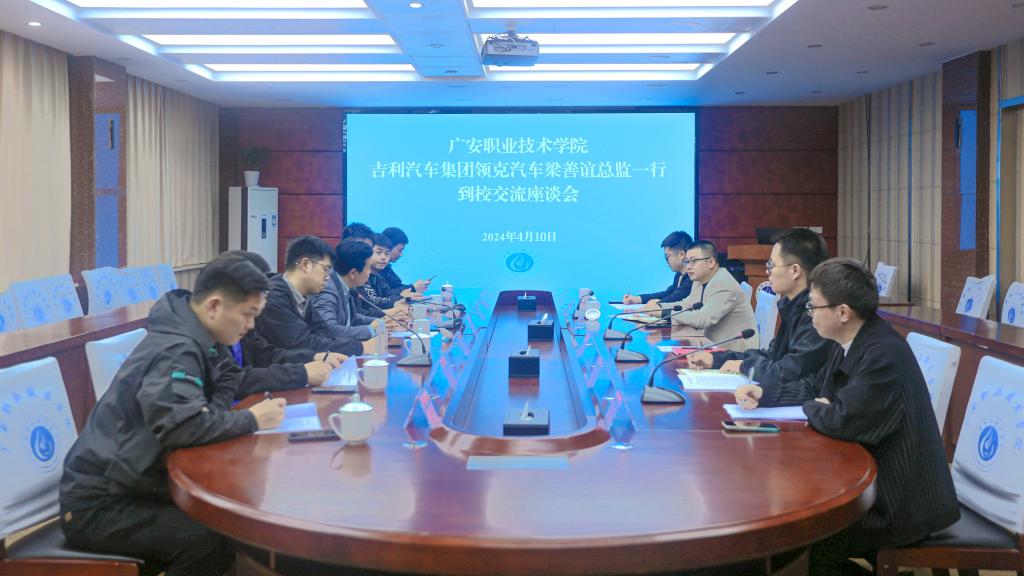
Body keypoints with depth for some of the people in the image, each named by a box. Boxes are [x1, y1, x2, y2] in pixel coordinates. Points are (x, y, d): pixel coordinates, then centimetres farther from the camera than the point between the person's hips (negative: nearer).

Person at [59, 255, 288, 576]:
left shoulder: (194, 337, 5)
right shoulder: (176, 350, -22)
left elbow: (228, 380, 16)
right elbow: (181, 424, -36)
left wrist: (215, 414, -6)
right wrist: (251, 420, -22)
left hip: (130, 486, 9)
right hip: (98, 504, -9)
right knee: (212, 542, -28)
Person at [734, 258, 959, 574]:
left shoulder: (884, 355, -27)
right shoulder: (854, 343, 4)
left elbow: (842, 421, -30)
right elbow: (815, 386, 18)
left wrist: (811, 408, -8)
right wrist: (764, 393, 4)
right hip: (869, 477, 9)